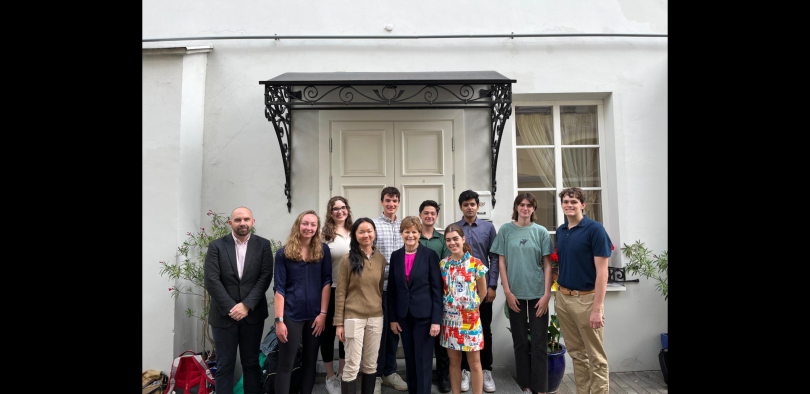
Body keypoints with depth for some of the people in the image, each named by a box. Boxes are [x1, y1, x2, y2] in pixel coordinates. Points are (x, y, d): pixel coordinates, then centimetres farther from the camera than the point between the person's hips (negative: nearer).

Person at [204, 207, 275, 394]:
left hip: (252, 314, 1)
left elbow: (265, 277, -6)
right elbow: (211, 281, -8)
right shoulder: (216, 245, -1)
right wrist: (231, 308, -13)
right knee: (224, 365, 8)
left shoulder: (263, 245, 1)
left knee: (251, 363, 12)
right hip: (224, 315, 0)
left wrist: (247, 305, -14)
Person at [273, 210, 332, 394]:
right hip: (291, 315, -1)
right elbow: (279, 288, -4)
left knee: (310, 363, 12)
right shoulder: (283, 253, -1)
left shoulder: (323, 250, 2)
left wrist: (323, 313, -7)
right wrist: (279, 320, -9)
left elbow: (326, 281, 0)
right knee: (285, 364, 3)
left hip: (315, 315, 2)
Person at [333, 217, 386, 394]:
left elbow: (381, 289, 11)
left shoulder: (381, 259, 4)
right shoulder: (348, 260, -7)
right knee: (352, 367, 1)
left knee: (371, 365, 13)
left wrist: (384, 317, 12)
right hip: (354, 318, -4)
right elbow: (340, 293, -6)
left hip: (376, 318, 4)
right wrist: (339, 323, -7)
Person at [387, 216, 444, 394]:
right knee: (410, 360, 13)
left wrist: (436, 319, -12)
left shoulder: (430, 255, -7)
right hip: (403, 315, 4)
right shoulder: (396, 255, 4)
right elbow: (391, 289, 7)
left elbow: (437, 289, -8)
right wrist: (392, 318, 4)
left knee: (423, 361, 2)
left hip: (424, 315, -4)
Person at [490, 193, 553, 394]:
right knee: (520, 342, 10)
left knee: (539, 343, 2)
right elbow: (501, 262, 1)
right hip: (515, 293, 0)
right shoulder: (506, 230, 2)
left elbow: (547, 265, 2)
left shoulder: (541, 231, 3)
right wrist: (507, 292, -5)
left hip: (538, 293, 0)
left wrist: (547, 294, -6)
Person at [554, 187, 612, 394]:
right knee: (576, 353, 16)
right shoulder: (560, 231, 8)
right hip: (563, 298, 6)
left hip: (586, 298, -6)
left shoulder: (595, 229, -11)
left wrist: (597, 307, -19)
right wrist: (558, 295, 9)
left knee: (595, 357, 5)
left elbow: (602, 271, -14)